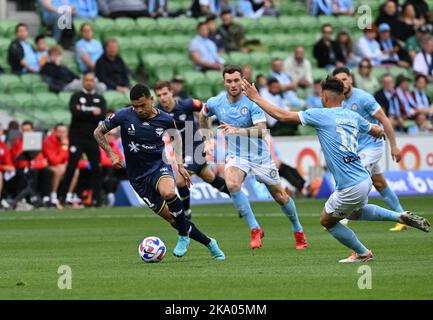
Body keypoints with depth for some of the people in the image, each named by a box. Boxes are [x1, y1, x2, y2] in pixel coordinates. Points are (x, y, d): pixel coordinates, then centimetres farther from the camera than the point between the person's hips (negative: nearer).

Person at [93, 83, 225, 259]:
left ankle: (183, 236, -14)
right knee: (171, 218, -7)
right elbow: (98, 132, 2)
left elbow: (176, 137, 17)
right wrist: (112, 155, -9)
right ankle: (209, 243, 11)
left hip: (159, 166, -1)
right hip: (138, 177, 1)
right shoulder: (124, 116, -10)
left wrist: (180, 164, 7)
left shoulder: (165, 119, -6)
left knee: (168, 192, -37)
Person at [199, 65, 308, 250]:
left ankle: (298, 231, 34)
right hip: (236, 155, 2)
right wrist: (207, 140, 16)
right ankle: (255, 229, -20)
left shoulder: (252, 102, -18)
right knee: (232, 184, -30)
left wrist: (237, 130, -41)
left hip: (260, 155, -2)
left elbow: (261, 130, -29)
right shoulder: (216, 103, -7)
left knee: (279, 196, 8)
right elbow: (203, 116, 17)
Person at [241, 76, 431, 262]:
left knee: (327, 221, 18)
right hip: (364, 179, 7)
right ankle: (400, 216, 18)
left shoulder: (320, 115, -10)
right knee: (355, 213, 34)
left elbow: (283, 115, -10)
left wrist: (256, 98, 1)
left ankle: (362, 253, 27)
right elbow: (378, 131, 22)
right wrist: (378, 132, 48)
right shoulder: (353, 116, 8)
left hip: (350, 188, -7)